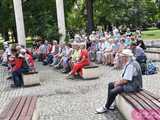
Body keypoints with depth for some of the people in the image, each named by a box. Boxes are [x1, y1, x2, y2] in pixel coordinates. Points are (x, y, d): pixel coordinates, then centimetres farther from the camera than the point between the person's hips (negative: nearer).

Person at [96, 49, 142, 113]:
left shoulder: (131, 65, -26)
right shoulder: (129, 63, 8)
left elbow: (125, 80, -27)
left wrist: (117, 83, -10)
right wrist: (118, 81, 4)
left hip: (132, 86, -11)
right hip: (129, 82, 11)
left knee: (113, 91, -20)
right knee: (110, 85, 11)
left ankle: (106, 108, 1)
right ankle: (108, 105, 14)